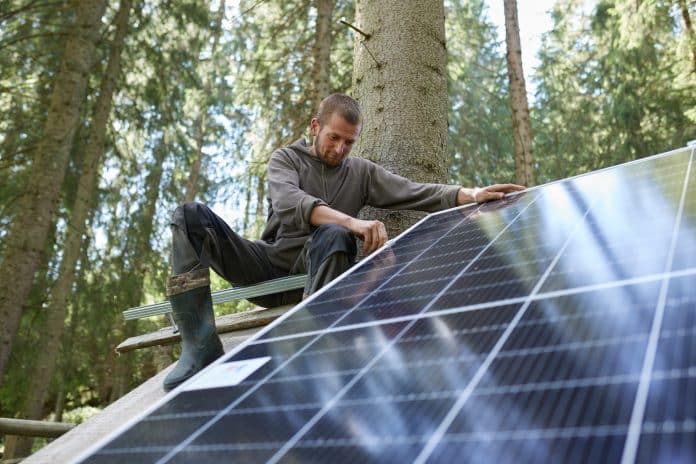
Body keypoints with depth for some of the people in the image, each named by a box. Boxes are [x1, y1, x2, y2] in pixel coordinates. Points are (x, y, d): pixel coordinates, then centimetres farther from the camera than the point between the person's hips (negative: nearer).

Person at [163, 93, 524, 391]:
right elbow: (288, 203, -17)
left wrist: (471, 195, -18)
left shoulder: (361, 172, 14)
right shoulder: (285, 159, 6)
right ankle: (201, 350, -30)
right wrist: (352, 221, -33)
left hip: (311, 270, 0)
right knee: (190, 216, -22)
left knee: (334, 236, -34)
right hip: (267, 263, 0)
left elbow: (415, 194, 0)